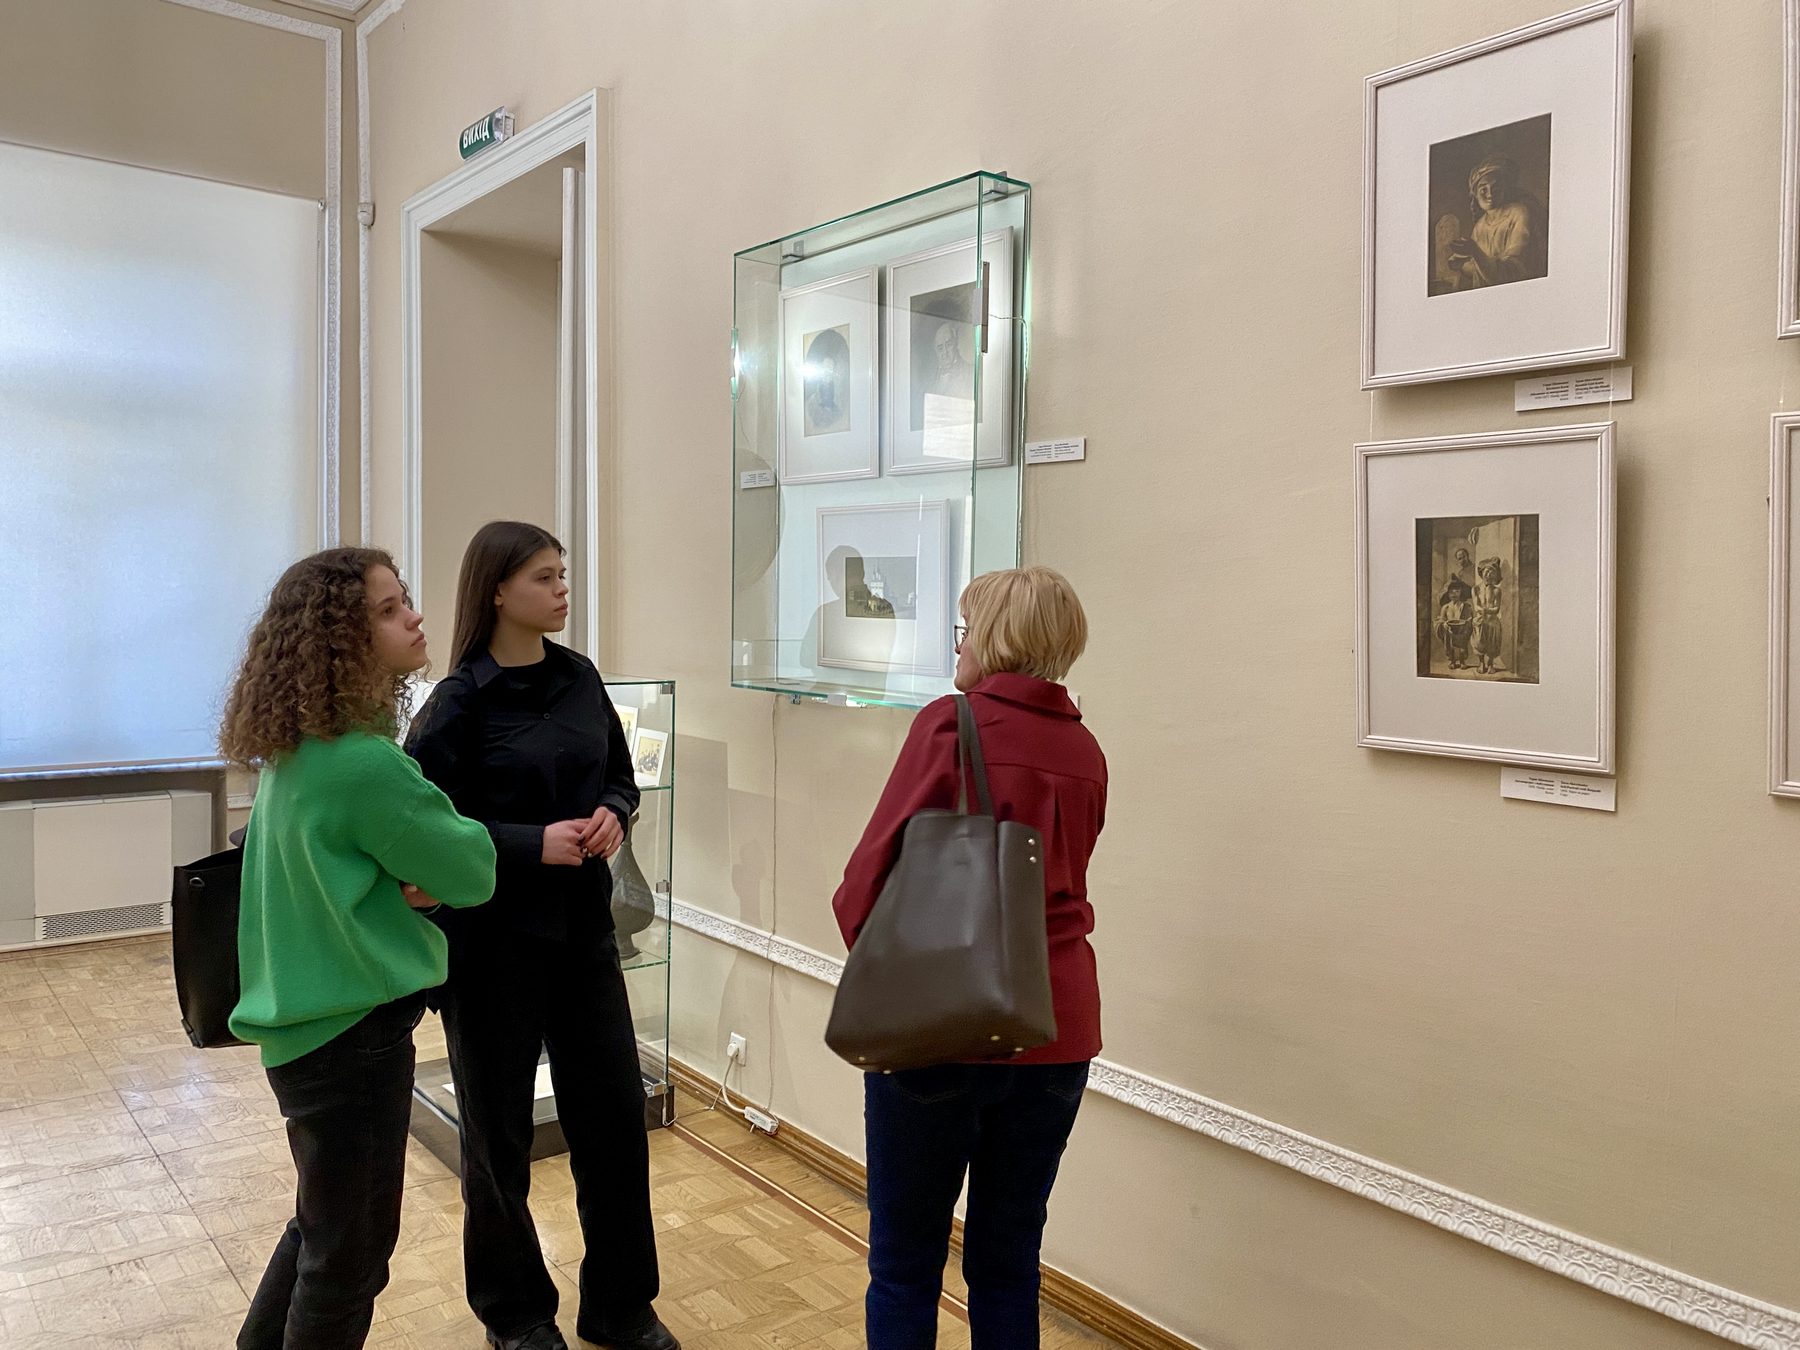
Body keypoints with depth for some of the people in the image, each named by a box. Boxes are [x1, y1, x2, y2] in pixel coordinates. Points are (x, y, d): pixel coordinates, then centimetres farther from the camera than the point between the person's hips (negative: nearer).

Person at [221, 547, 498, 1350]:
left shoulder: (296, 751, 3)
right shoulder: (362, 763, -26)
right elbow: (473, 872, -17)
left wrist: (414, 882, -7)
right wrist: (437, 870, 4)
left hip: (308, 1022, 9)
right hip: (352, 1034, -9)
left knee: (324, 1224, 27)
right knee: (351, 1250, 10)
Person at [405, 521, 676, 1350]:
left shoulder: (580, 677, 3)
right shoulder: (460, 701, -12)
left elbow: (621, 773, 14)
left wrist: (614, 813, -8)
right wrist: (532, 844, -22)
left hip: (584, 927, 5)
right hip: (496, 939, -5)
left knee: (614, 1113, 10)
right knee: (498, 1129, 11)